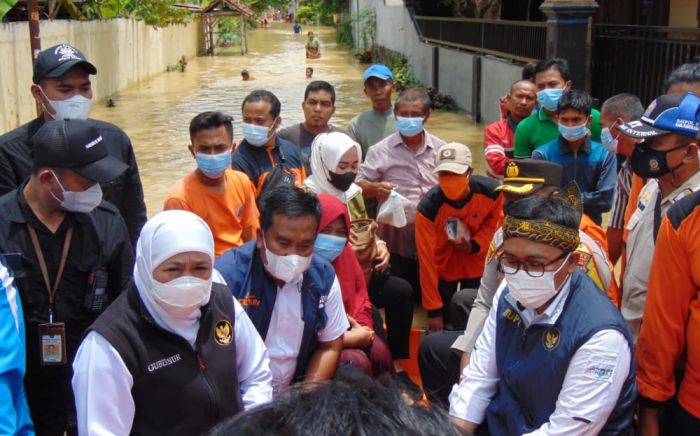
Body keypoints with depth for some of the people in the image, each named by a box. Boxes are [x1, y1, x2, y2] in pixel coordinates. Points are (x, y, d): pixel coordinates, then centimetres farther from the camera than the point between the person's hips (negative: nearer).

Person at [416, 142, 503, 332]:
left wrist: (475, 245, -18)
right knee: (440, 327, 10)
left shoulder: (491, 191, -26)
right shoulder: (428, 207, -32)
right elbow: (426, 259, -27)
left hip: (478, 265, 2)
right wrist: (433, 309, -25)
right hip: (444, 268, -1)